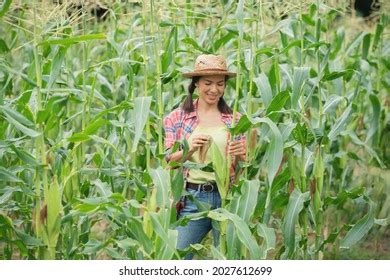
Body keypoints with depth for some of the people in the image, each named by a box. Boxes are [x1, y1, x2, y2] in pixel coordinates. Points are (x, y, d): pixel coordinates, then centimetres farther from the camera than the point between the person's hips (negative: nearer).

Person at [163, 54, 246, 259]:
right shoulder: (177, 117, 4)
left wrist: (240, 154, -14)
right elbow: (168, 162, 0)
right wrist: (189, 149, -19)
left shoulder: (235, 120, 7)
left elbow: (245, 165, 9)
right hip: (191, 198, -1)